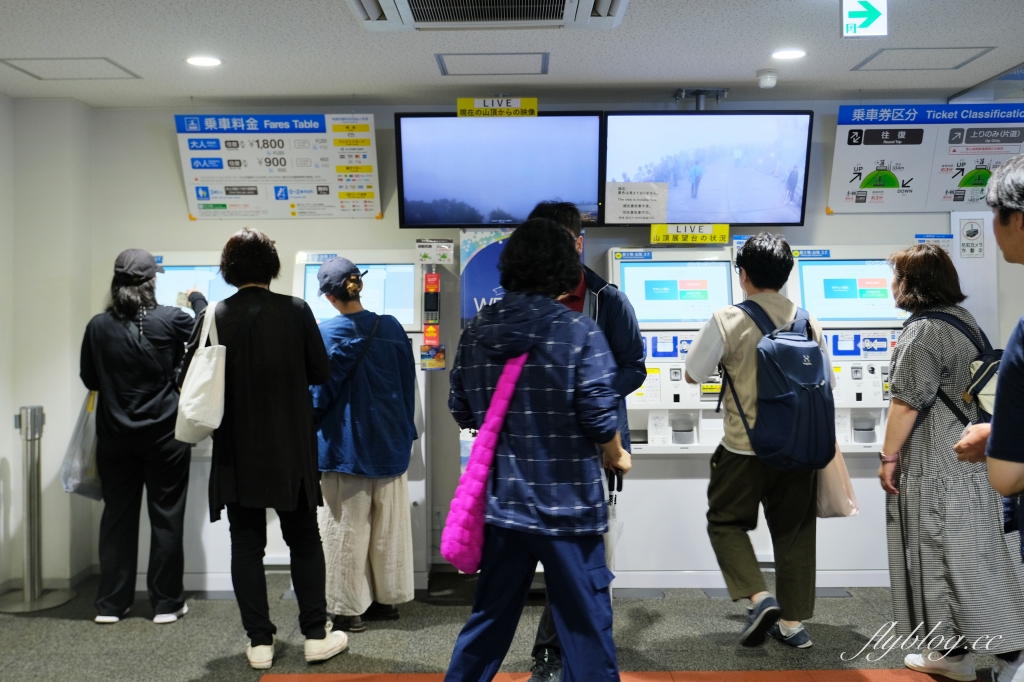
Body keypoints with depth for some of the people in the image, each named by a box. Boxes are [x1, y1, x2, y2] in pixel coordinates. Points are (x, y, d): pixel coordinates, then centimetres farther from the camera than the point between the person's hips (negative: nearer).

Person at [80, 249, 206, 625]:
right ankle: (166, 603, 13)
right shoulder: (171, 319, -11)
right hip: (165, 436, -2)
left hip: (115, 438, 3)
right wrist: (197, 299, 24)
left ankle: (110, 604, 17)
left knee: (117, 516, 11)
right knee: (166, 517, 7)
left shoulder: (98, 326, -3)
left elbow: (89, 379, 8)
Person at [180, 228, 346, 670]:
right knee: (304, 541, 12)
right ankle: (316, 636, 15)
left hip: (237, 451, 1)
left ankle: (260, 642, 14)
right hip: (291, 450, 0)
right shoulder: (296, 311, -9)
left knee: (246, 545, 10)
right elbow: (321, 372, -5)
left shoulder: (215, 316, -7)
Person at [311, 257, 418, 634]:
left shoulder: (329, 333, -14)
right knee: (389, 527, 14)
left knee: (346, 530, 6)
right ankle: (387, 599, 24)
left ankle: (349, 609, 13)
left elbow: (321, 392, -11)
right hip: (390, 444, 5)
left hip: (346, 446, -5)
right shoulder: (392, 328, 0)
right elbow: (408, 387, 6)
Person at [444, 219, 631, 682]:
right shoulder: (579, 330, -13)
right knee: (586, 622, 8)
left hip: (501, 498, 5)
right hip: (567, 502, -4)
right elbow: (600, 415, -15)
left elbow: (462, 411, 6)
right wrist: (616, 456, 5)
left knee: (491, 614, 20)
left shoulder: (477, 330, 1)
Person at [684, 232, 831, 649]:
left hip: (745, 447, -4)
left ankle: (759, 597, -4)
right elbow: (825, 385, 9)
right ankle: (793, 622, 18)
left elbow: (692, 375, -2)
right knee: (793, 531, 14)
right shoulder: (808, 321, 2)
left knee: (725, 521, 13)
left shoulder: (727, 321, -11)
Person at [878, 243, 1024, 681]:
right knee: (978, 552, 15)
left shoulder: (924, 331, -18)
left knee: (941, 556, 1)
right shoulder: (965, 320, 12)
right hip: (974, 461, 9)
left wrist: (889, 456, -12)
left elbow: (907, 402, -20)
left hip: (934, 469, -9)